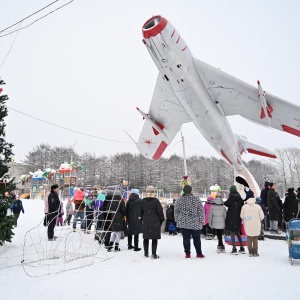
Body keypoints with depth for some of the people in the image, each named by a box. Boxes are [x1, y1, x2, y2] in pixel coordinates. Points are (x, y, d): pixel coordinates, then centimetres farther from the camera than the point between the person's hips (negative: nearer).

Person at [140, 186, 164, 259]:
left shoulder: (143, 201, 4)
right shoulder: (156, 200, -9)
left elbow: (141, 211, 10)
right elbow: (160, 211, -7)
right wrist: (162, 220, 5)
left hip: (145, 222, 4)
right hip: (155, 222, -4)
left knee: (146, 238, 14)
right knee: (154, 238, 1)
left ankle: (146, 253, 22)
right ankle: (154, 254, 1)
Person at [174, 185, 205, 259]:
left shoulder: (179, 200, 0)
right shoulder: (196, 199, -3)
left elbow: (176, 211, 5)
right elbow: (201, 210, -2)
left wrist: (177, 220, 14)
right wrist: (202, 219, 5)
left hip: (183, 223, 0)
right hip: (195, 223, 0)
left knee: (186, 239, 5)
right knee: (196, 238, 10)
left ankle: (187, 254, 8)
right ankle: (199, 253, 17)